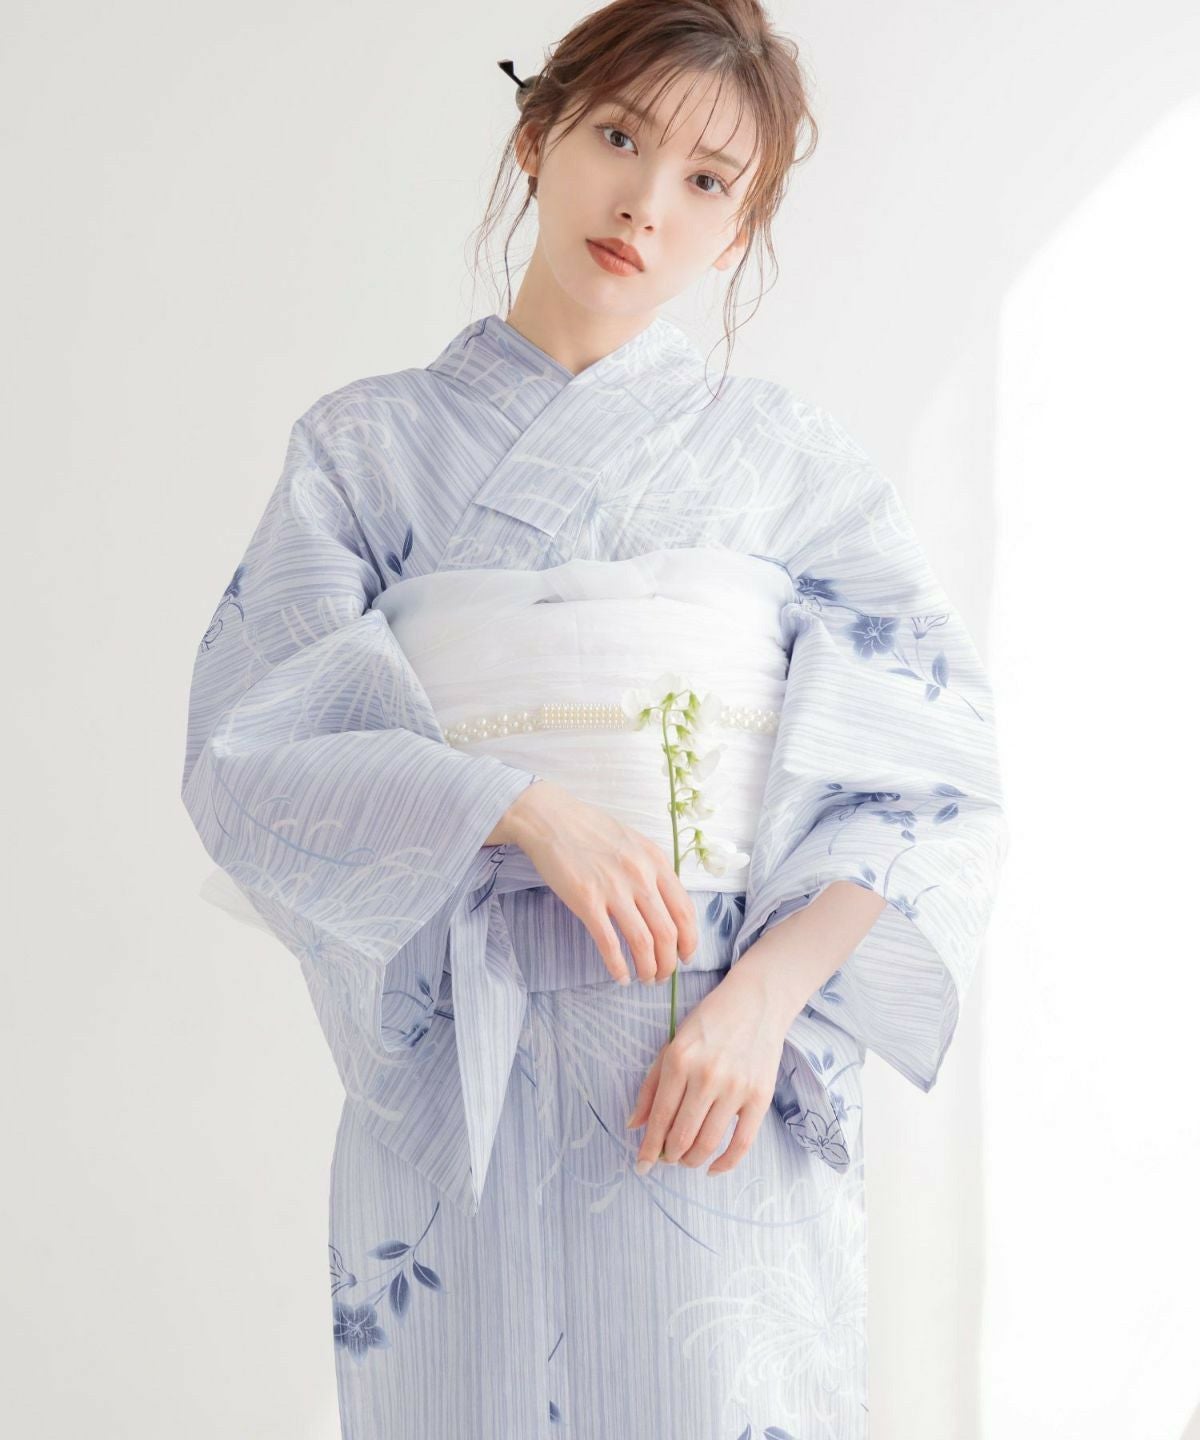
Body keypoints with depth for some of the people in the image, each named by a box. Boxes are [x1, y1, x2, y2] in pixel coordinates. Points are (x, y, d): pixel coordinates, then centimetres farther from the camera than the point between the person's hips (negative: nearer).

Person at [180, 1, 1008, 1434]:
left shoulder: (782, 447, 5)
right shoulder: (366, 440, 6)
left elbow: (940, 759, -1)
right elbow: (245, 751, -4)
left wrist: (766, 996, -15)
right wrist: (522, 803, -18)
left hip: (726, 1064, 0)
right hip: (451, 1075, 1)